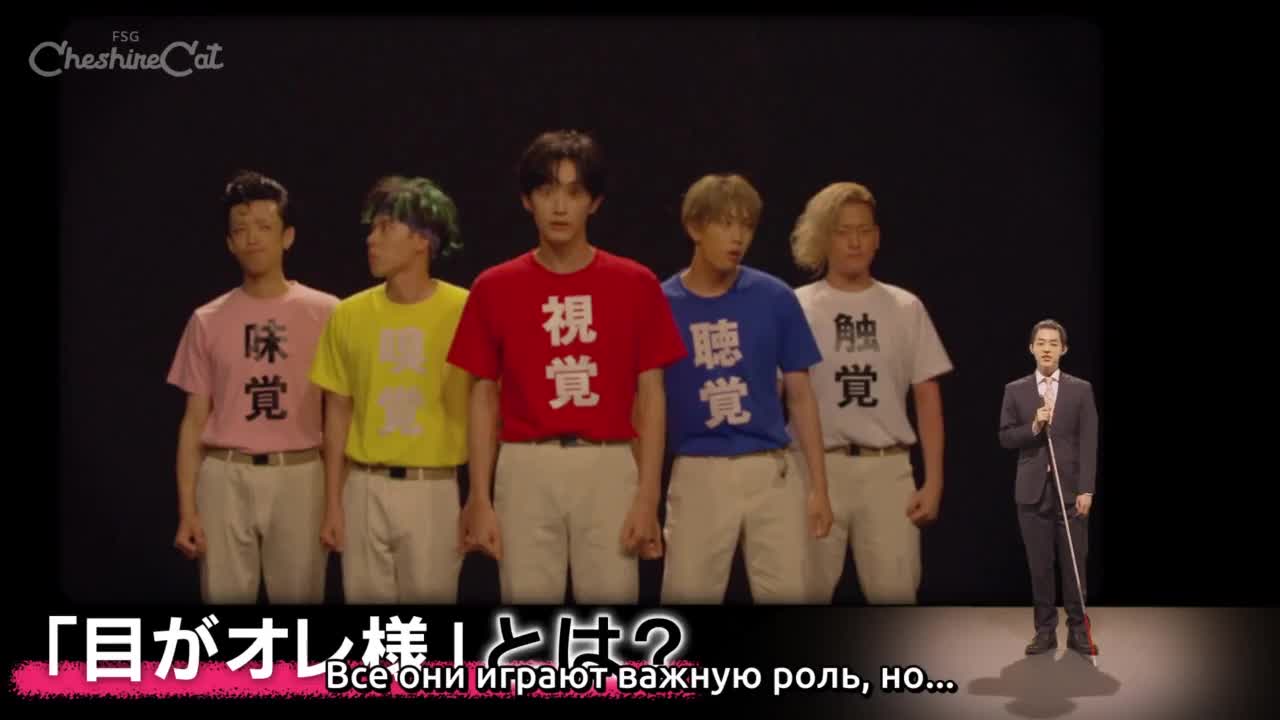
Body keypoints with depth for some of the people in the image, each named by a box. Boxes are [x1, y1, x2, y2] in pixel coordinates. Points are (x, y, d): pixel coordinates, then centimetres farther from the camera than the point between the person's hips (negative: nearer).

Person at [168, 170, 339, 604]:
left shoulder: (325, 313, 1)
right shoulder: (206, 320, 6)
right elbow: (194, 420, 8)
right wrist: (186, 509, 2)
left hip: (300, 476, -1)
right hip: (225, 478, 1)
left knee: (299, 594, 2)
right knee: (224, 595, 3)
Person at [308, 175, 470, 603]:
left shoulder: (463, 310, -6)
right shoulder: (349, 315, 4)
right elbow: (338, 412, 9)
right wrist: (332, 502, 5)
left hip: (433, 490, -3)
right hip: (364, 489, 3)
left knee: (430, 596, 3)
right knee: (364, 596, 8)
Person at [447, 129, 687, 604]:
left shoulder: (636, 284, 2)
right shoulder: (494, 288, 4)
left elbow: (650, 396, 3)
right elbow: (484, 400, 6)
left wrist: (648, 495, -4)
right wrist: (480, 499, 0)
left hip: (609, 469, 0)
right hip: (526, 471, 0)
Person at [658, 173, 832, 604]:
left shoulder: (775, 299, 1)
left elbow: (800, 396, 6)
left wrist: (819, 484, 2)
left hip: (772, 473, 1)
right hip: (697, 476, 0)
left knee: (787, 596, 1)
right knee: (687, 597, 3)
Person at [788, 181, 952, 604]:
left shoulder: (906, 308, 8)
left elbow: (927, 398, 9)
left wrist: (933, 481, 2)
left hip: (887, 468, 2)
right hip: (816, 467, -1)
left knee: (895, 595, -1)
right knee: (807, 592, 1)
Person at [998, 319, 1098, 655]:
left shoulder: (1081, 389, 4)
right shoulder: (1015, 390, 7)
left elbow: (1089, 443, -1)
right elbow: (1005, 438, 4)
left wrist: (1086, 490, -9)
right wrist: (1034, 426, -15)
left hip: (1070, 489, -1)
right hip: (1032, 490, 1)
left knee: (1075, 563, 1)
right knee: (1039, 564, 3)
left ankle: (1077, 630, 9)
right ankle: (1045, 630, 10)